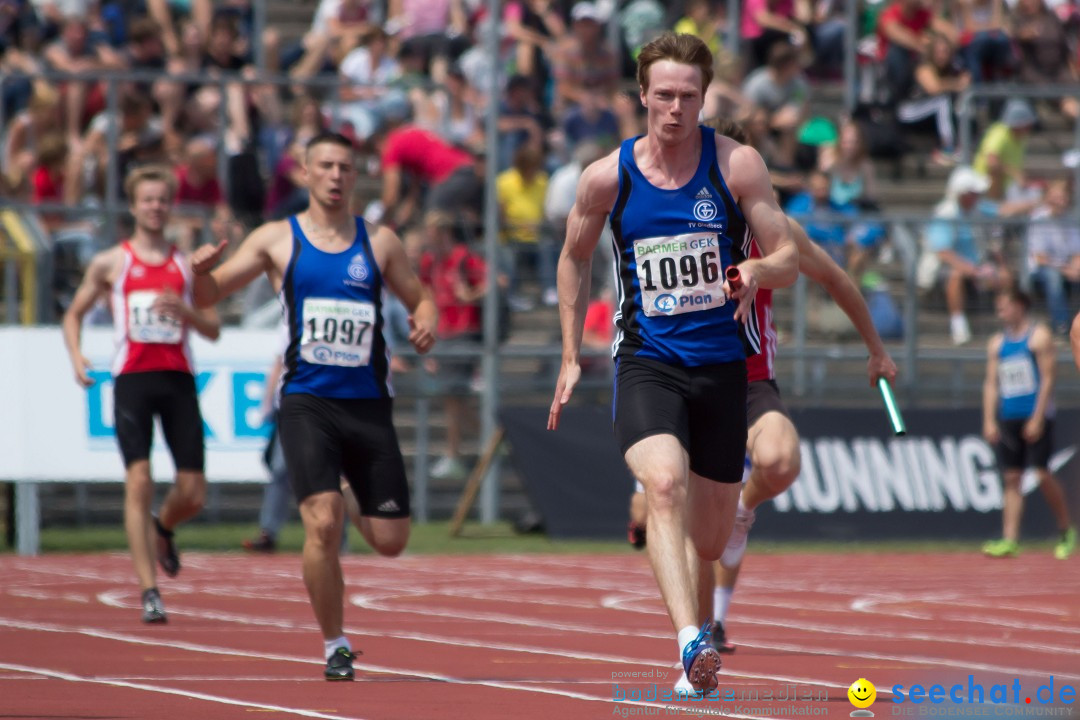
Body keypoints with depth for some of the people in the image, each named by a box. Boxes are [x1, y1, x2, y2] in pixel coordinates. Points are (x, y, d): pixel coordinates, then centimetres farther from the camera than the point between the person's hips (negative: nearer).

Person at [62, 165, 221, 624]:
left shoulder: (186, 267, 12)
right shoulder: (111, 263, 7)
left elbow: (213, 330, 11)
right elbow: (74, 314, 16)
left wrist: (184, 310, -9)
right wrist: (76, 356, -3)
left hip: (178, 379, 2)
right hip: (133, 378, -2)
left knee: (193, 495, 0)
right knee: (139, 481, -15)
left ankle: (163, 528, 37)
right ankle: (149, 591, -13)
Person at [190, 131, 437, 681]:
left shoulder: (379, 242, 9)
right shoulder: (278, 239, 5)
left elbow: (419, 298, 18)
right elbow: (210, 295, 6)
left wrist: (425, 324, -5)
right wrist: (201, 272, -17)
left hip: (368, 403, 2)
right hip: (306, 402, -2)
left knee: (390, 541, 1)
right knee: (323, 523, -19)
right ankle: (334, 647, -4)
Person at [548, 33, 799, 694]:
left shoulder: (737, 164, -4)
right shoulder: (608, 177, -2)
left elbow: (789, 259, -2)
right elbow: (575, 259, 15)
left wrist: (757, 271, -26)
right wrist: (571, 358, 14)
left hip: (724, 363, 1)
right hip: (647, 362, -1)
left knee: (710, 541, 9)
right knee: (665, 486, -30)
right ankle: (691, 640, -41)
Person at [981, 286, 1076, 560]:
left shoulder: (1039, 336, -2)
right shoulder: (997, 343, 15)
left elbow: (1047, 379, -8)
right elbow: (991, 384, 15)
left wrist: (1037, 418, -15)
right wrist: (989, 421, 5)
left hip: (1035, 416, -6)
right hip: (1008, 419, 6)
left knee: (1043, 474, -11)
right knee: (1011, 478, 0)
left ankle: (1067, 532, 5)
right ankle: (1009, 540, -4)